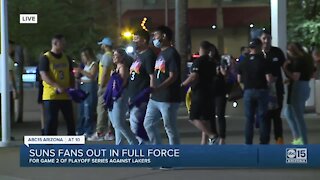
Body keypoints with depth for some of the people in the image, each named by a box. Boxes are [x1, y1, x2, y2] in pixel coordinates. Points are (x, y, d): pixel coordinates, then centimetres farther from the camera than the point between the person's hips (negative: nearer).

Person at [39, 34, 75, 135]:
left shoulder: (66, 58, 13)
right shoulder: (45, 58, -6)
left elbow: (71, 74, 20)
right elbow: (43, 76, -15)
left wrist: (72, 87, 2)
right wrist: (58, 86, -25)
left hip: (65, 96, 6)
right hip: (51, 96, -6)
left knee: (70, 120, 9)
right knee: (51, 122, -3)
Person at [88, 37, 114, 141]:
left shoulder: (106, 56, -12)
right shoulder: (113, 56, 15)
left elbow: (105, 72, -18)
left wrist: (101, 86, -17)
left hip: (105, 86, -9)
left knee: (102, 109, -9)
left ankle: (99, 133, -11)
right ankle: (110, 132, 11)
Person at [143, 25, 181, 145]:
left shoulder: (172, 53, -12)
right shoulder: (160, 54, 16)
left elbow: (173, 77, -20)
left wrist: (156, 88, -29)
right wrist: (153, 91, 16)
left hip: (168, 99, -9)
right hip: (155, 99, 9)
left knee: (170, 128, -1)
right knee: (148, 124, 10)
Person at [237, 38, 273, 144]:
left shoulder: (243, 62, 2)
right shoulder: (263, 61, -10)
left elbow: (239, 79, 6)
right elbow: (269, 79, -14)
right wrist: (274, 79, 7)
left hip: (248, 92, 3)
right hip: (261, 91, -3)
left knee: (249, 119, 7)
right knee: (262, 118, 5)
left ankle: (248, 144, 7)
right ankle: (264, 143, 7)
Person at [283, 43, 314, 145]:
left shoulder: (297, 61, -16)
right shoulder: (306, 59, 12)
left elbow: (295, 77, -23)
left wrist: (286, 69, -12)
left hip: (298, 89, -10)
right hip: (305, 88, 10)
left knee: (298, 117, -3)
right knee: (288, 113, 20)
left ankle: (304, 143, 0)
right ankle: (297, 138, 18)